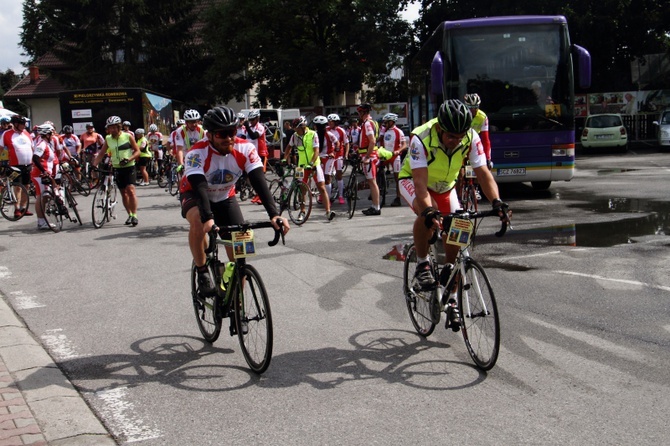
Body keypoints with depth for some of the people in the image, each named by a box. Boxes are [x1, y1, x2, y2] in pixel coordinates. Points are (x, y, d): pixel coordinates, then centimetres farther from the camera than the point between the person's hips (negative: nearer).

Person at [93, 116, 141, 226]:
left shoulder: (128, 136, -6)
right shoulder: (108, 139, 5)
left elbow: (137, 151, -3)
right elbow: (101, 153, 9)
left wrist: (128, 159, -19)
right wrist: (94, 165, -3)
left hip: (129, 167, -4)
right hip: (117, 169, 4)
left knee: (130, 190, -16)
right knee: (123, 193, 8)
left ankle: (134, 215, -14)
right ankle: (129, 215, 18)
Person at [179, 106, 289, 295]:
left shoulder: (245, 149, -24)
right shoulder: (197, 153, -31)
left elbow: (259, 182, -33)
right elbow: (199, 187, -43)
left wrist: (273, 214, -47)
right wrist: (208, 218, -60)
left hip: (225, 198, 3)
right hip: (194, 195, -3)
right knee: (198, 221, -38)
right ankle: (202, 272, -18)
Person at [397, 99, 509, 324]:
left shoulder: (471, 138, -25)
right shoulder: (421, 139, -35)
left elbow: (483, 173, -27)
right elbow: (420, 181, -41)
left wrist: (496, 201, -44)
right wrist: (428, 210, -56)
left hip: (445, 186, 4)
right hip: (412, 181, -4)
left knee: (455, 239, -5)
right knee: (428, 216, -37)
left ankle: (450, 297, 10)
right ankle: (422, 264, -13)